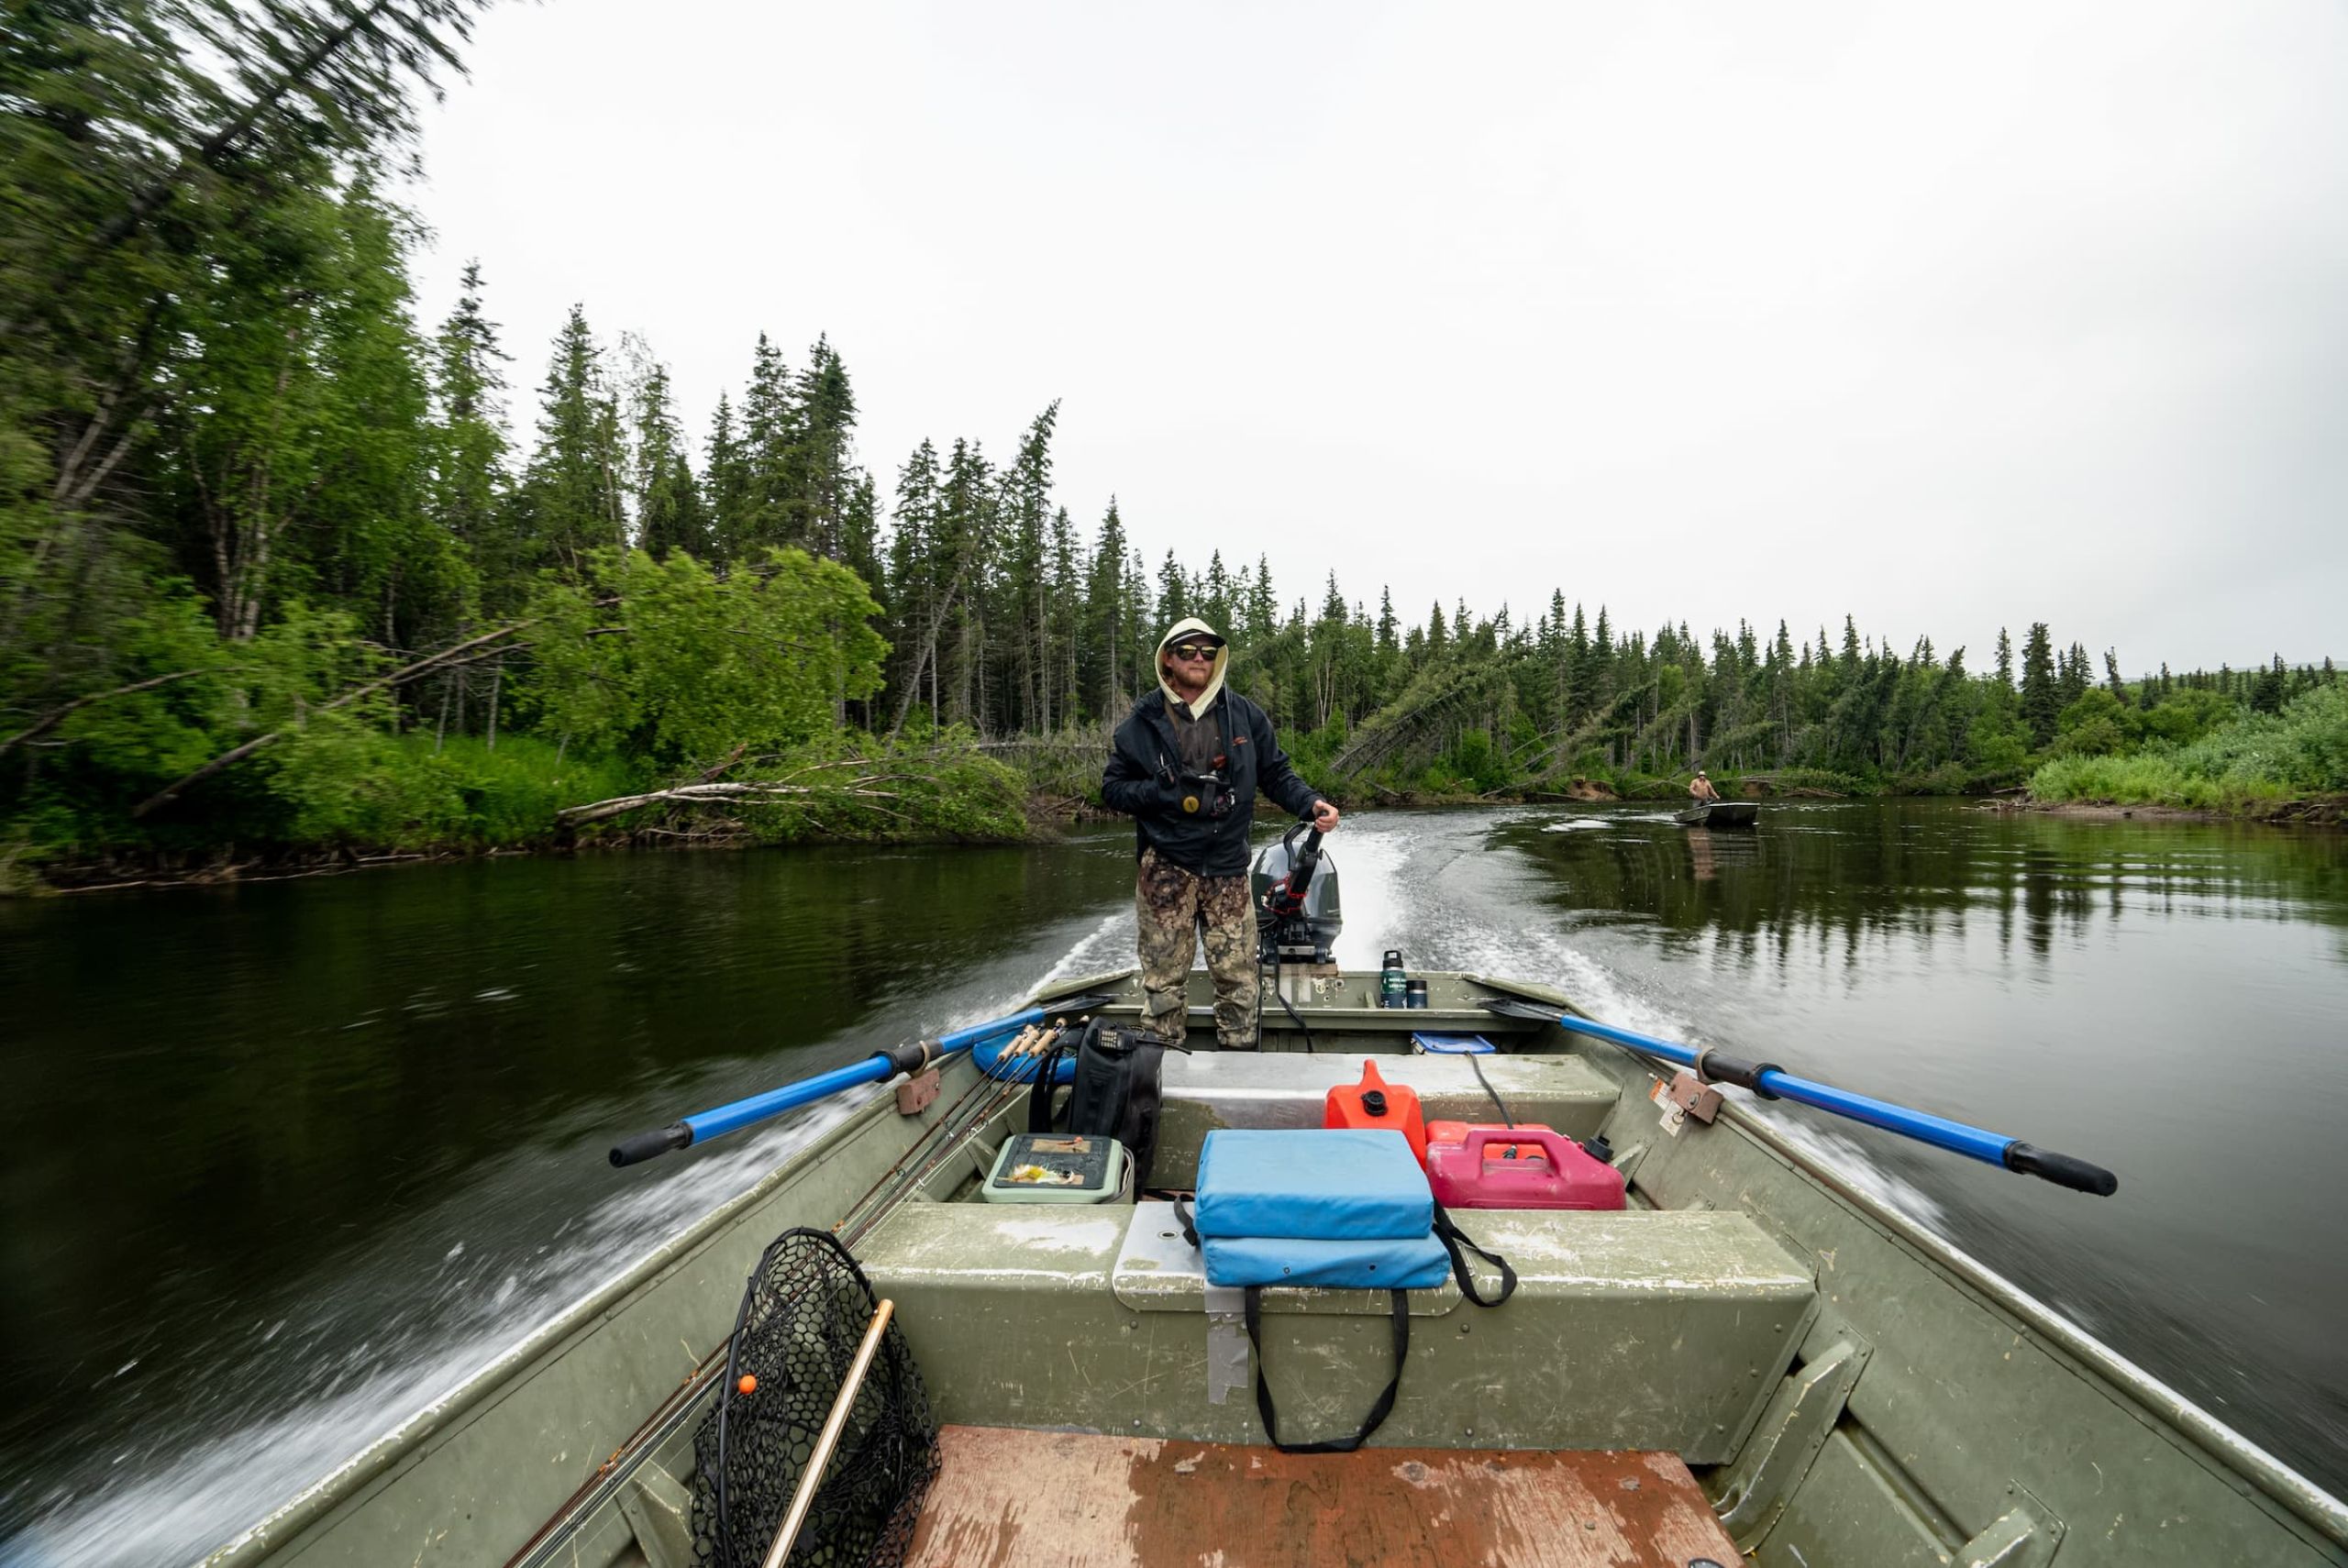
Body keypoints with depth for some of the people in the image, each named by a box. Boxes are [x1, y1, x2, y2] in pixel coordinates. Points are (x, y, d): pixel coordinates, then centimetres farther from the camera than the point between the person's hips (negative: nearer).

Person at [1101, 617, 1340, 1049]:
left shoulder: (1244, 715, 6)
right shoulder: (1143, 721, 2)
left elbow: (1277, 774, 12)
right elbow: (1112, 787, 4)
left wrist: (1312, 802, -6)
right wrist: (1163, 792, -12)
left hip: (1228, 870, 2)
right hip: (1166, 870, -1)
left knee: (1239, 980, 8)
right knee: (1164, 983, 4)